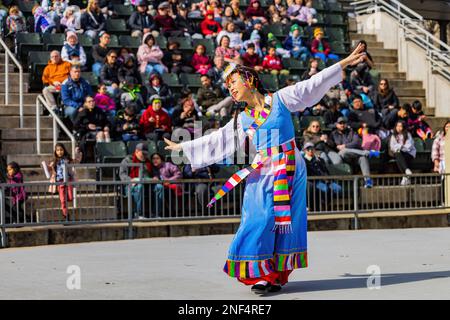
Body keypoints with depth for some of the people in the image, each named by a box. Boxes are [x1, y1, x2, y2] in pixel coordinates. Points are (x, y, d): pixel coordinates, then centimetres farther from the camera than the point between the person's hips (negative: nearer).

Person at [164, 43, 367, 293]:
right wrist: (182, 147, 21)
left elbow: (314, 84, 3)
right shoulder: (242, 119, 13)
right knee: (261, 220, -9)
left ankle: (279, 274, 5)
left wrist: (344, 63, -2)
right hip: (262, 174, 2)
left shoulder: (281, 99, 4)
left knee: (286, 220, 0)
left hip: (290, 169, -2)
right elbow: (215, 140, 19)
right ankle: (262, 273, -4)